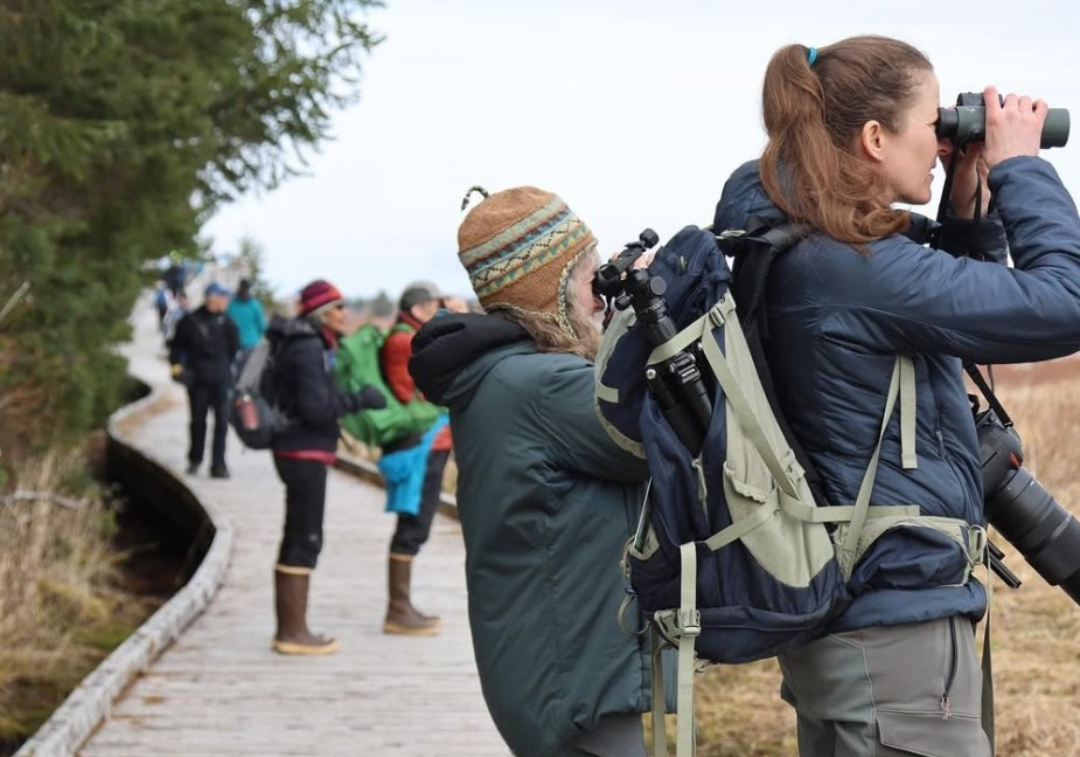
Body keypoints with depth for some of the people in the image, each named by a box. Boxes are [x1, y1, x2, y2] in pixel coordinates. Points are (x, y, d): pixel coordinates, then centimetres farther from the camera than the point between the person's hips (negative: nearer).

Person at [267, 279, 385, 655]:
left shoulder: (313, 345, 14)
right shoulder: (309, 349, -16)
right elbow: (316, 408, -22)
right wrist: (360, 399, -15)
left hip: (299, 451, 10)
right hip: (305, 453, -10)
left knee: (297, 539, 13)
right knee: (305, 540, -6)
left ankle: (288, 629, 19)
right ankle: (293, 632, -3)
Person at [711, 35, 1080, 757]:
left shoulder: (799, 251, 7)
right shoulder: (856, 267, -22)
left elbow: (960, 317, 20)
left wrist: (971, 208, 5)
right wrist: (1019, 167, -10)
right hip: (897, 627, -10)